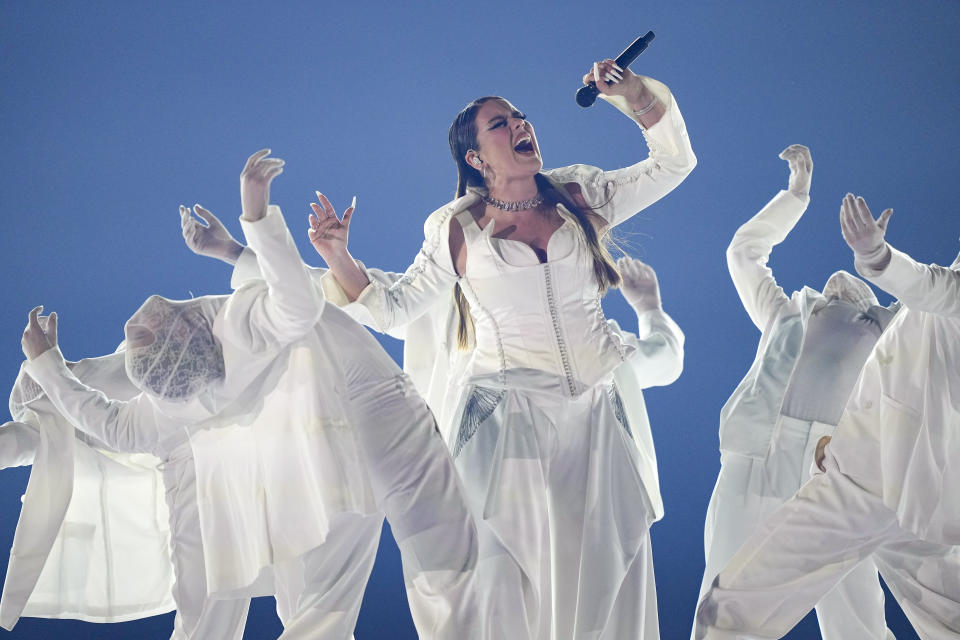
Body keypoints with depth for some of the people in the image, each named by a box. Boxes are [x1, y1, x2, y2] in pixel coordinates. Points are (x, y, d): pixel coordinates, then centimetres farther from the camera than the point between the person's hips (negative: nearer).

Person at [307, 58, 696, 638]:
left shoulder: (580, 198, 8)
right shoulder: (458, 230, 2)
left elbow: (673, 164, 15)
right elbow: (395, 308, 8)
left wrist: (637, 98, 1)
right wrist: (340, 260, -6)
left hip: (597, 415, 3)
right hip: (508, 421, -2)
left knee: (605, 574, 5)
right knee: (515, 576, -3)